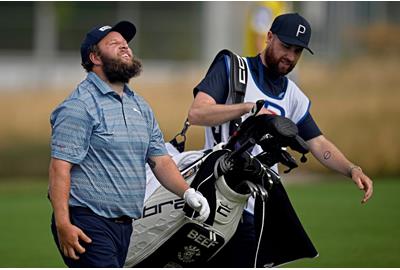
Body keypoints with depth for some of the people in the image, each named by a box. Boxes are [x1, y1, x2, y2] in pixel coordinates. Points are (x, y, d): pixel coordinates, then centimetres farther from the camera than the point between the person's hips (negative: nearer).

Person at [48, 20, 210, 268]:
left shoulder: (140, 106, 18)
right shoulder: (80, 106, -9)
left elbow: (160, 160, 17)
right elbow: (60, 166, -16)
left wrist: (187, 192, -2)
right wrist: (63, 224, -24)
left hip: (124, 226, 8)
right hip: (88, 224, -8)